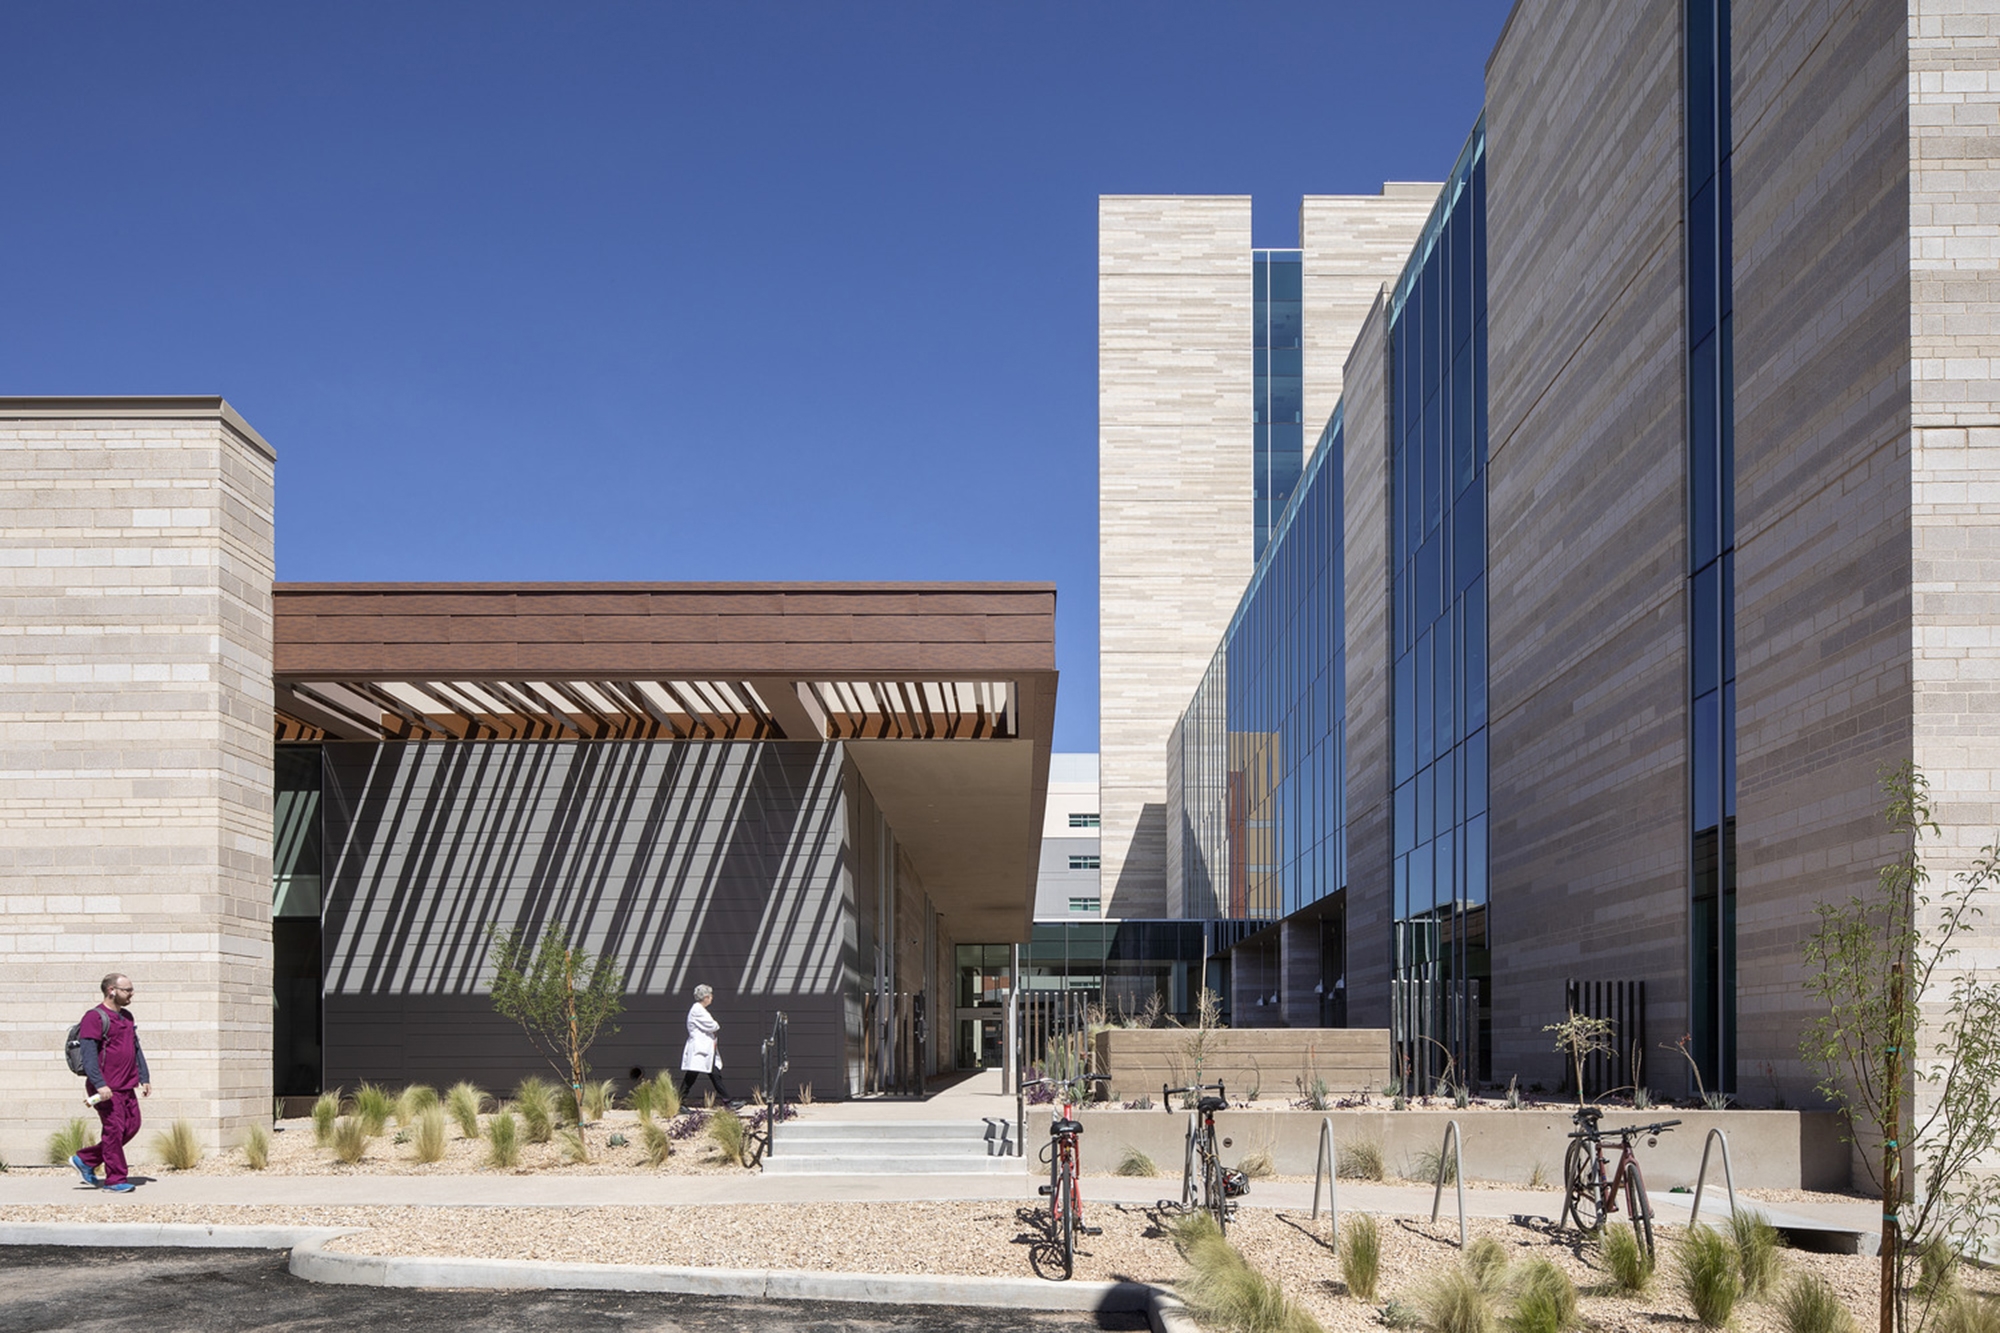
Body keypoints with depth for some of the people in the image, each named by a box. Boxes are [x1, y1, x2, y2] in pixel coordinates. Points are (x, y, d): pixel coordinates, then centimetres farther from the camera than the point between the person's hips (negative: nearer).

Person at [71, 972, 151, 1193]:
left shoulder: (127, 1017, 17)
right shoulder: (95, 1017, -10)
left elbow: (137, 1048, 22)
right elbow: (89, 1055, -17)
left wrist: (144, 1078, 14)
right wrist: (100, 1085, -24)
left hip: (127, 1087, 8)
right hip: (106, 1089, -8)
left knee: (132, 1127, 8)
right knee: (115, 1129, -6)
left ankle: (85, 1160, 21)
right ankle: (115, 1180, 4)